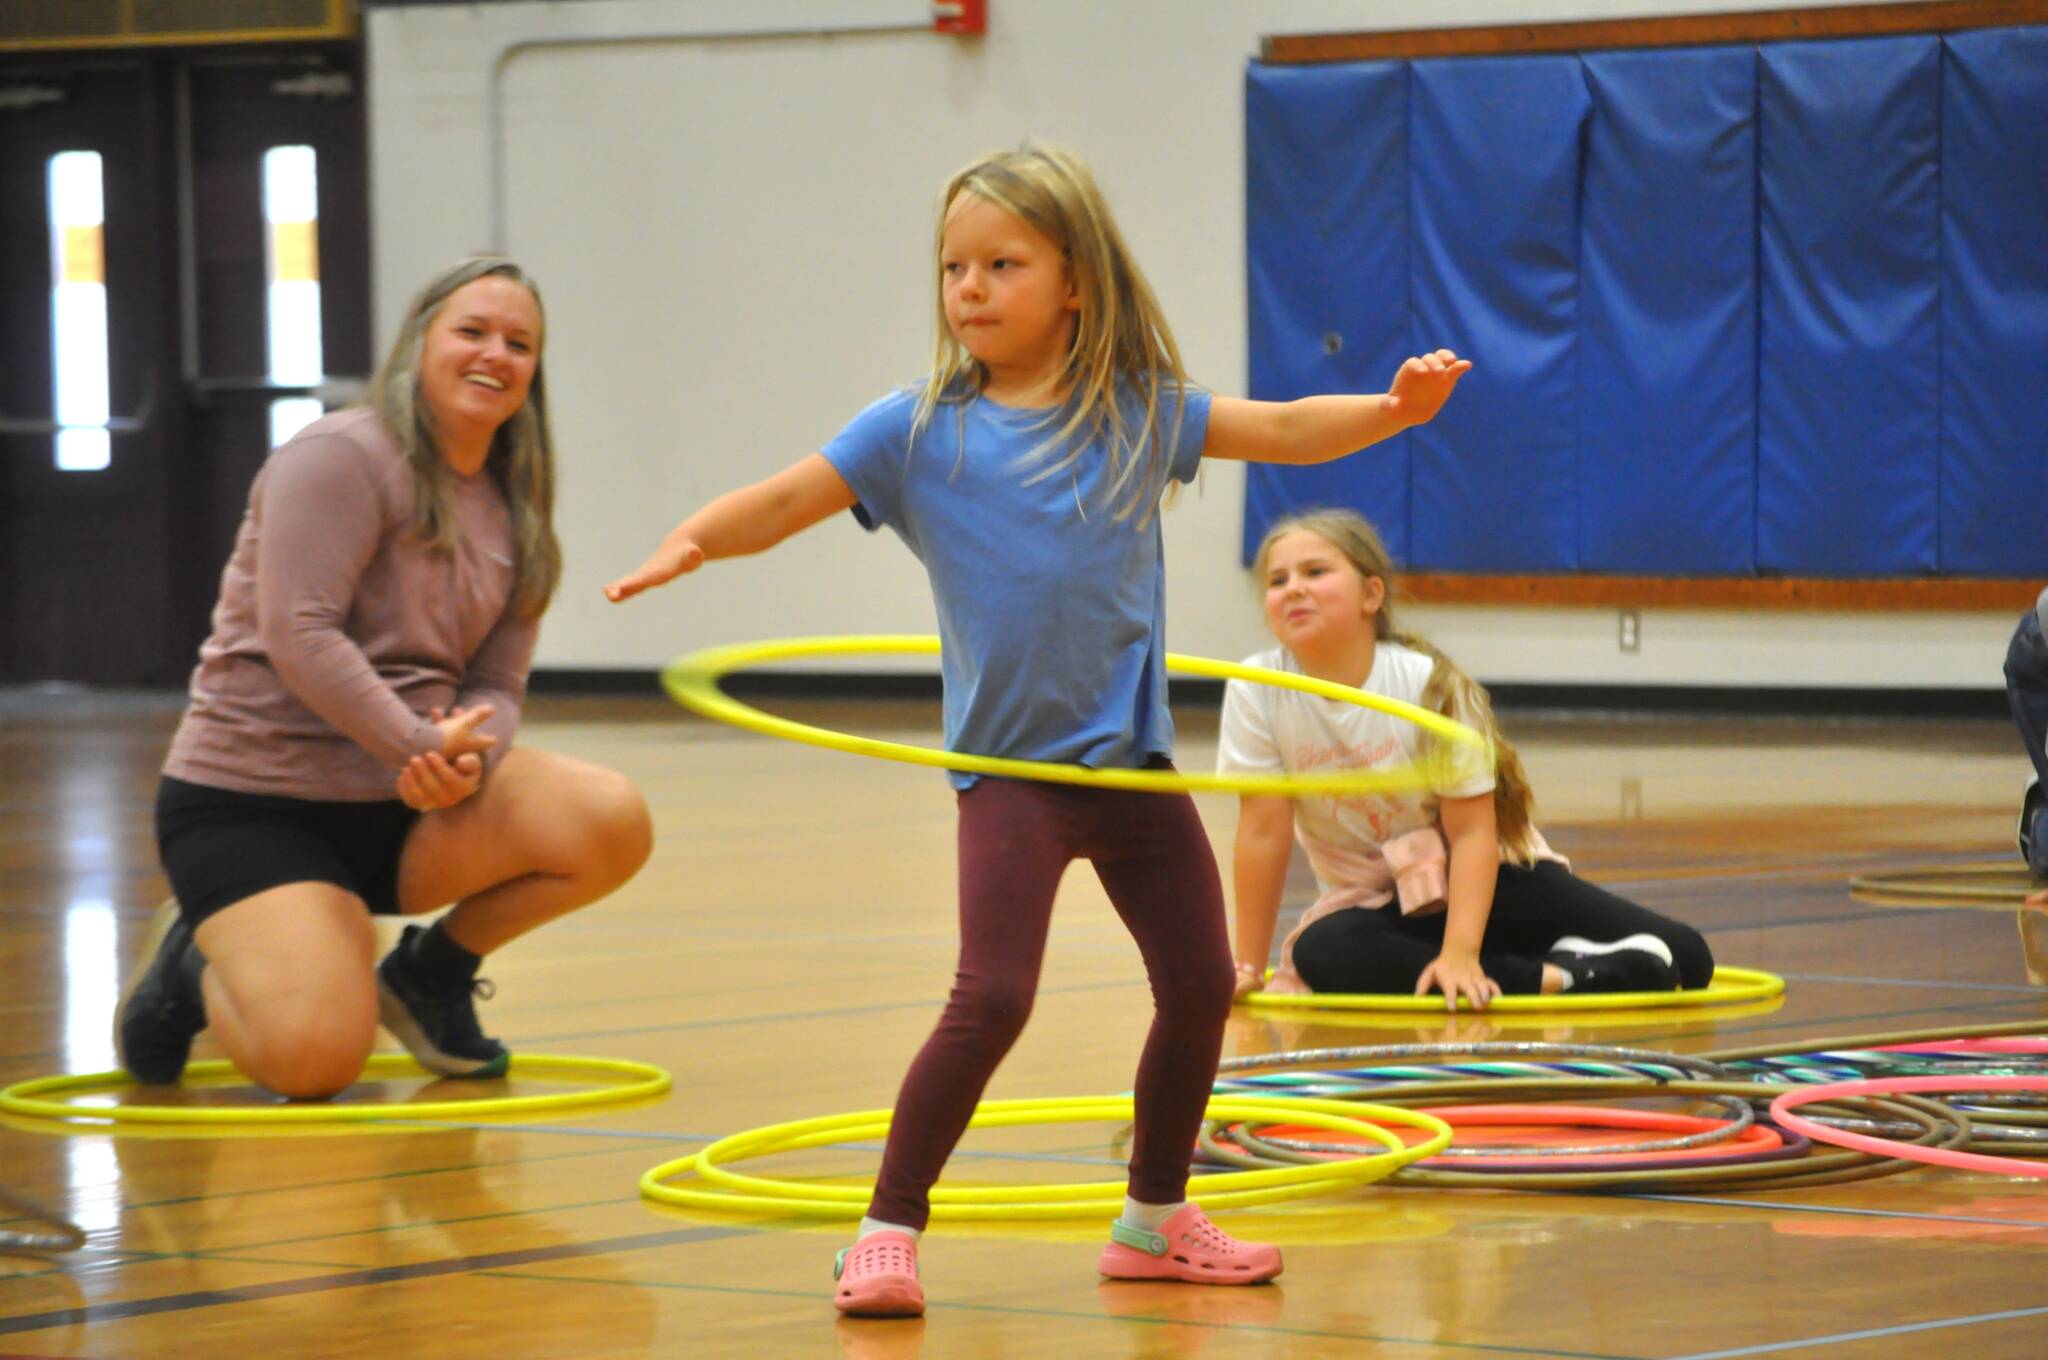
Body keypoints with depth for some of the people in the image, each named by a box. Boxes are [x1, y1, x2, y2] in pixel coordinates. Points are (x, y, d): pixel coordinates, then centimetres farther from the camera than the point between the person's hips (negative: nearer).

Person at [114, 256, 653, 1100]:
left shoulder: (514, 514, 12)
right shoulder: (341, 459, -12)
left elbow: (496, 685, 9)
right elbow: (300, 636, -21)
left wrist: (468, 757, -15)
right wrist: (418, 744, -26)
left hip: (404, 808, 7)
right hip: (251, 807, -7)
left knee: (613, 824, -19)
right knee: (314, 1059, -27)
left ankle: (432, 970, 7)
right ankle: (196, 964, 10)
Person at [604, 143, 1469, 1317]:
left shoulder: (1137, 414, 2)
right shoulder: (921, 430, -4)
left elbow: (1282, 430, 6)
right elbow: (789, 501, -9)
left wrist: (1396, 408, -9)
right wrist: (699, 538, -27)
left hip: (1131, 755, 4)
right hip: (1010, 766, -4)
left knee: (1200, 988, 10)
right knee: (992, 999, -17)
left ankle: (1156, 1219, 29)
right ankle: (891, 1230, -7)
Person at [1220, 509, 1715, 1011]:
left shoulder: (1430, 684, -17)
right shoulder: (1256, 691, -13)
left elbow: (1472, 831, -18)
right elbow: (1263, 832, -10)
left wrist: (1460, 953, -29)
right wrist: (1248, 965, -11)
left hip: (1488, 878, -1)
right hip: (1376, 905, 1)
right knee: (1323, 953, -37)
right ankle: (1555, 977, -27)